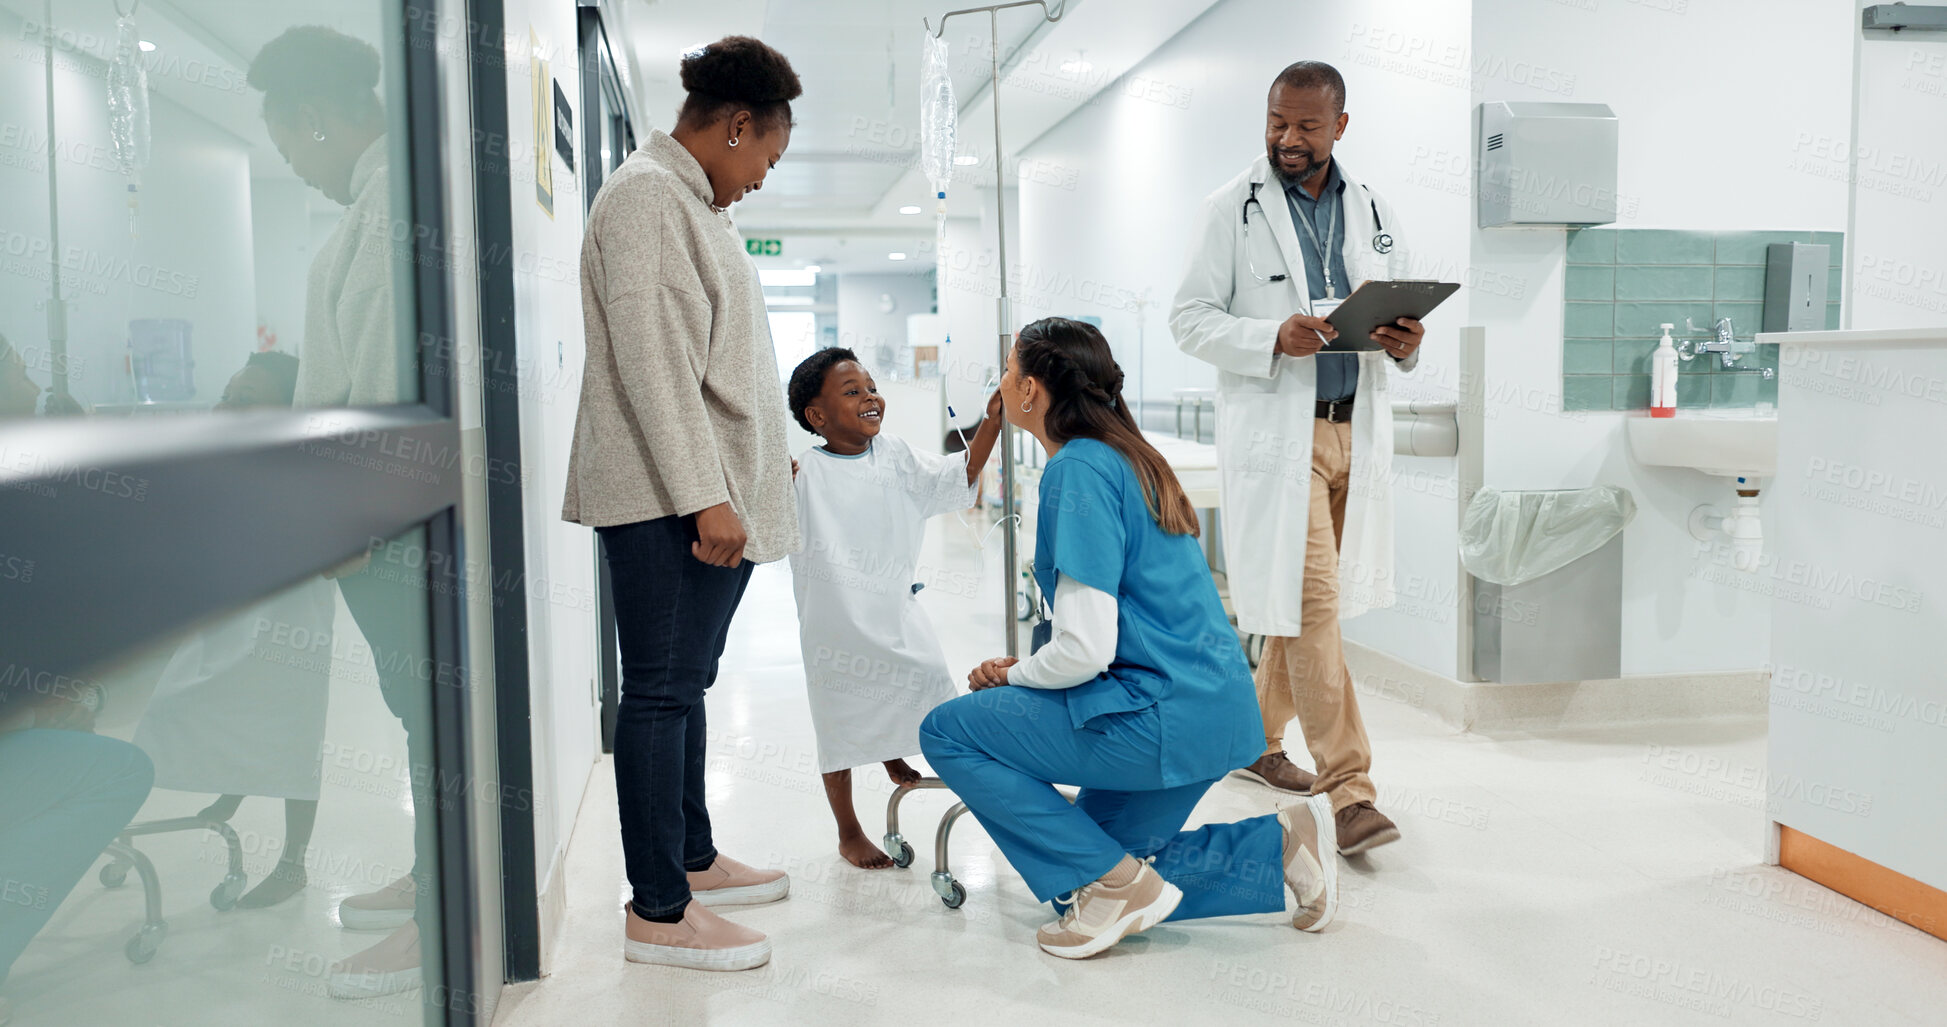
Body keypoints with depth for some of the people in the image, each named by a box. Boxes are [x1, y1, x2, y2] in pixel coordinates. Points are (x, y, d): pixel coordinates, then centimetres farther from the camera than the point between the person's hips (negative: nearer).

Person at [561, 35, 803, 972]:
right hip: (668, 503, -10)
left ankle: (692, 860, 28)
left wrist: (748, 478, 23)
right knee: (661, 692, -5)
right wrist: (705, 499, -22)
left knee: (685, 684, 16)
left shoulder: (693, 206, 21)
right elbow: (651, 360, -19)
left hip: (709, 498, 10)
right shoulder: (644, 196, -11)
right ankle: (658, 912, 2)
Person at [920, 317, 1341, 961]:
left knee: (946, 732, -3)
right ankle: (1281, 844, 14)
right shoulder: (1125, 455, 14)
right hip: (1212, 709, 10)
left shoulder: (1078, 470, -15)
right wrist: (1023, 671, 12)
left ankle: (1115, 883, -4)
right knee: (1107, 856, 22)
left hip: (1160, 715, -10)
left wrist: (1013, 675, -1)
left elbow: (1085, 649, -21)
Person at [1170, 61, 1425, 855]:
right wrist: (1275, 338, -21)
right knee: (1308, 602, -9)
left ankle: (1256, 739, 30)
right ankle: (1349, 789, -6)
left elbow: (1396, 323, 18)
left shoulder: (1374, 214, 12)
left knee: (1307, 601, 12)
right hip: (1274, 432, -5)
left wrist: (1405, 344, -6)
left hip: (1355, 428, 5)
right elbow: (1190, 318, -4)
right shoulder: (1233, 208, 0)